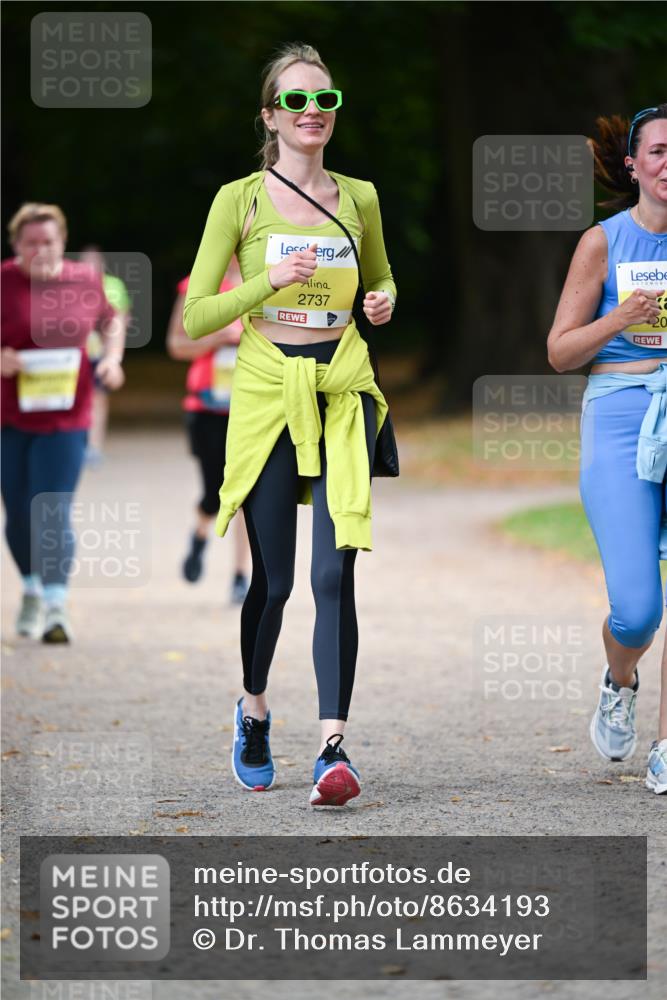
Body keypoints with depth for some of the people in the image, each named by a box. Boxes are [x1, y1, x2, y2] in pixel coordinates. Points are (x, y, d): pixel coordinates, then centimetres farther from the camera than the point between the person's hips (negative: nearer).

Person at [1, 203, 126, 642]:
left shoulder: (85, 280, 2)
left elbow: (111, 320, 21)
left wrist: (112, 358, 3)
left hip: (65, 418, 0)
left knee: (54, 514, -11)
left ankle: (56, 606, -15)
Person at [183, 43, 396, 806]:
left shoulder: (358, 198, 8)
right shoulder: (240, 200, -1)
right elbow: (195, 317, -3)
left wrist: (385, 303, 2)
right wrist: (270, 281, -17)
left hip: (342, 390, 1)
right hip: (266, 391, -1)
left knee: (334, 573, -12)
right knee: (273, 579, 5)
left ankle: (333, 747, -15)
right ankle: (253, 707, 33)